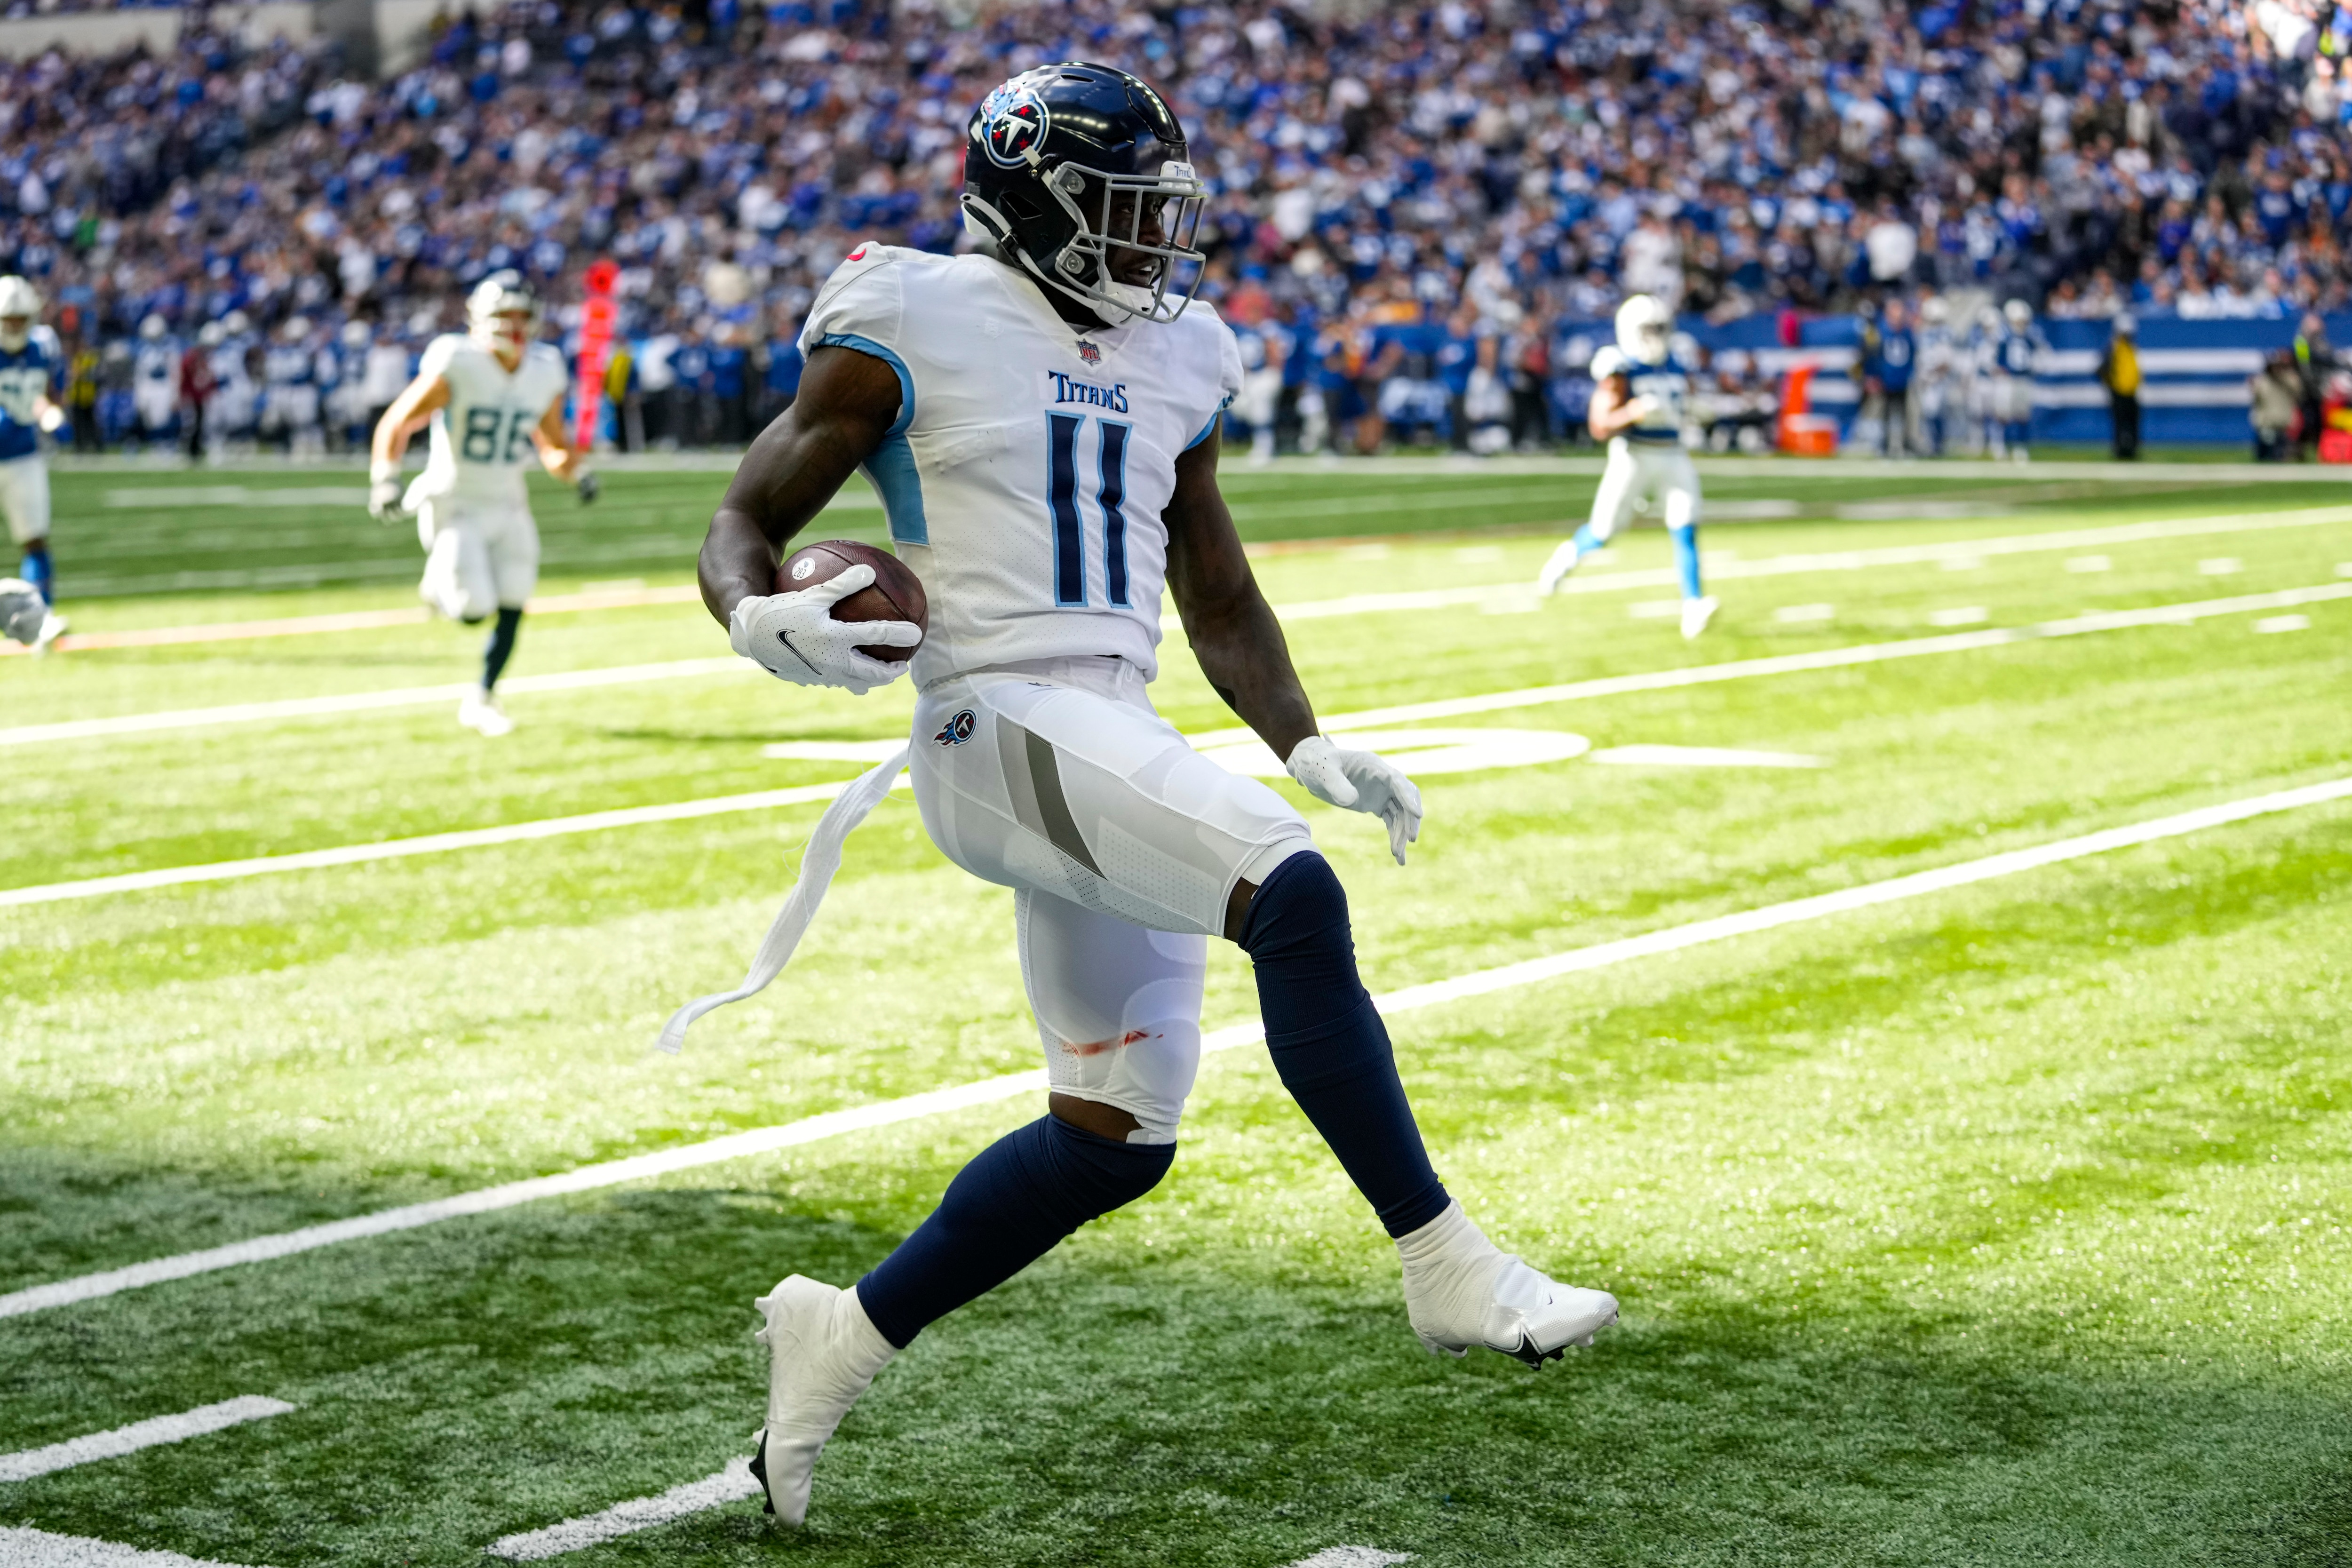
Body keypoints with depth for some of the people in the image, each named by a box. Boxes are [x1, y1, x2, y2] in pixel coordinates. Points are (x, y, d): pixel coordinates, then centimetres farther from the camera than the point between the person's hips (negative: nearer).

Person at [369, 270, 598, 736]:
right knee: (475, 610, -14)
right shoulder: (456, 368, -16)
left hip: (508, 506, 5)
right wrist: (385, 479, -26)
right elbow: (396, 423, -11)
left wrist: (576, 469, -10)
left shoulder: (545, 375, 0)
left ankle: (482, 701, 16)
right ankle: (440, 583, 23)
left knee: (511, 608, -3)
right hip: (455, 506, -5)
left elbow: (554, 449, 12)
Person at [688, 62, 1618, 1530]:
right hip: (1006, 723, -8)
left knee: (1118, 1137, 6)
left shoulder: (1169, 362, 18)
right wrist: (761, 617, -22)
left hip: (1123, 747, 8)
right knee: (1294, 898, -26)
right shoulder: (917, 330, -2)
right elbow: (744, 524, 0)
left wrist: (1309, 751, 10)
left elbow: (1221, 600, 24)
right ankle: (1450, 1270, -21)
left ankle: (846, 1332, 21)